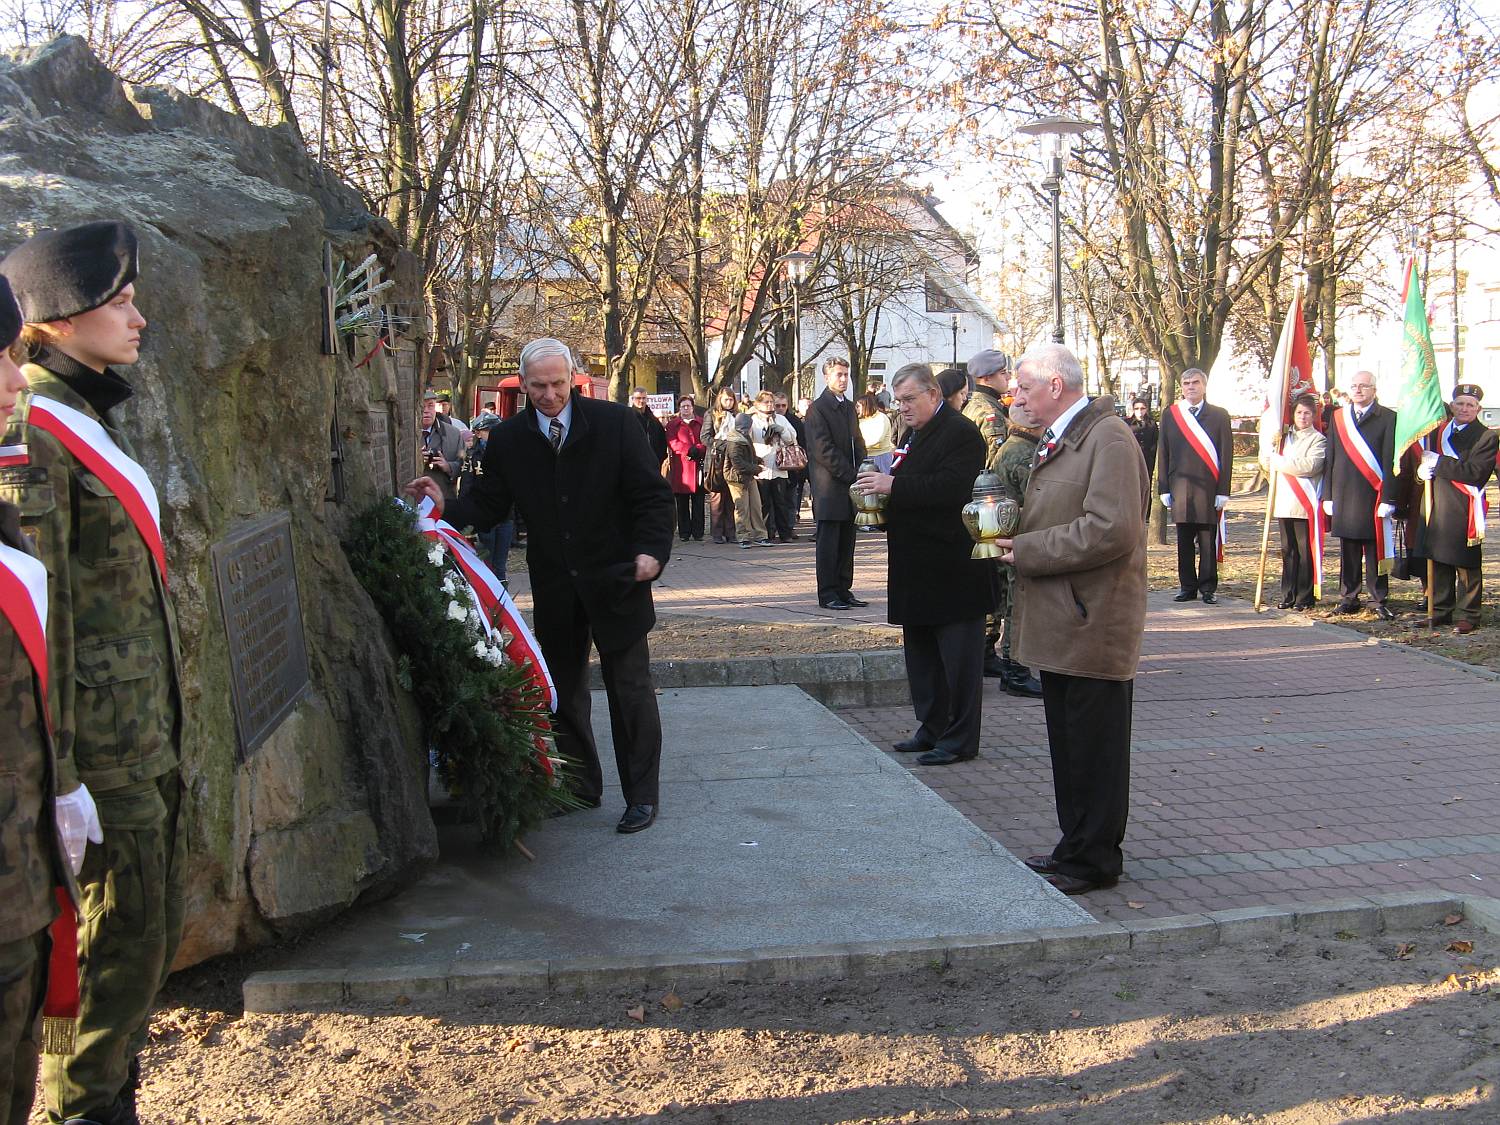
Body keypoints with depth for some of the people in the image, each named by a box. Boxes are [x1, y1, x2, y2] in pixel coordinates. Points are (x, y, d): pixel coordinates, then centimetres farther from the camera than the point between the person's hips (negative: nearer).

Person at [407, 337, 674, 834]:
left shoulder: (614, 422, -8)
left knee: (631, 689, 2)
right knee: (563, 689, 13)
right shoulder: (507, 439, 0)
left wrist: (651, 549, -18)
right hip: (554, 586, 4)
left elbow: (652, 494, -6)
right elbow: (488, 506, 2)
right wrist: (446, 508, -16)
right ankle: (581, 786, 29)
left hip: (615, 578, -3)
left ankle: (642, 796, 13)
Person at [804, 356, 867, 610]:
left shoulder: (849, 406, 18)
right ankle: (827, 594, 2)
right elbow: (824, 450, -14)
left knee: (846, 542, 10)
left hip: (850, 484, 8)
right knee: (828, 542, -3)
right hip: (829, 487, -7)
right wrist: (851, 475, -15)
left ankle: (843, 591, 16)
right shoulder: (818, 408, -8)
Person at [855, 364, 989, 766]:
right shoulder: (918, 434, 17)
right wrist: (881, 493, 4)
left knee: (958, 658, -1)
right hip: (920, 568, 10)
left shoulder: (960, 432, -13)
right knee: (921, 655, 16)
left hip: (952, 568, -10)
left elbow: (951, 488, -26)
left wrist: (894, 485, -25)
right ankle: (932, 729, 26)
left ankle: (959, 740, 7)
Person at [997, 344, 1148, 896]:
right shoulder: (1056, 439, 16)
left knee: (1094, 750, 2)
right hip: (1062, 621, 10)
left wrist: (1027, 551, -18)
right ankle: (1075, 847, 29)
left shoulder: (1109, 438, -16)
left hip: (1094, 623, -10)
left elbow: (1111, 530, -26)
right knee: (1067, 744, 17)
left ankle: (1093, 861, 13)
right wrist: (1012, 529, 5)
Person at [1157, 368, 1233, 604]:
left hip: (1208, 488, -2)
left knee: (1208, 541, 2)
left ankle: (1208, 588, 10)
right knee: (1184, 541, 7)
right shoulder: (1170, 415, 9)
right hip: (1180, 487, 2)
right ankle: (1188, 587, 15)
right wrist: (1164, 488, 3)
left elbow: (1226, 455, 2)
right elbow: (1163, 454, 9)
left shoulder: (1219, 416, 5)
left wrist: (1223, 491, -4)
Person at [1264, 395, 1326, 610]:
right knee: (1288, 551, 9)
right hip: (1284, 503, 5)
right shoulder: (1285, 437, 17)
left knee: (1305, 552, -2)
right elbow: (1271, 462, 23)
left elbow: (1310, 465, -16)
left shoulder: (1319, 440, -1)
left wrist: (1279, 462, -11)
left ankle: (1305, 598, 3)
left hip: (1305, 505, -5)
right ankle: (1288, 596, 14)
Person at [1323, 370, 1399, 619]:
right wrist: (1328, 496, 7)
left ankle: (1379, 600, 10)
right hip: (1344, 495, 3)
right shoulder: (1337, 417, 11)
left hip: (1374, 496, -3)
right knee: (1348, 550, 8)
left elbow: (1391, 462, -5)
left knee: (1376, 550, 2)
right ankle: (1348, 598, 16)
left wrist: (1388, 499, -10)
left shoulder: (1388, 418, -1)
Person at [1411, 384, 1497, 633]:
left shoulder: (1487, 437, -5)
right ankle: (1441, 612, 22)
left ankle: (1467, 616, 7)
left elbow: (1474, 472, -17)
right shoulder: (1438, 431, 13)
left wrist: (1438, 463, -14)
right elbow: (1426, 461, 18)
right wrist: (1423, 469, -6)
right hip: (1437, 507, 6)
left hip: (1465, 510, -6)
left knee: (1467, 566, -1)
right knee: (1439, 563, 12)